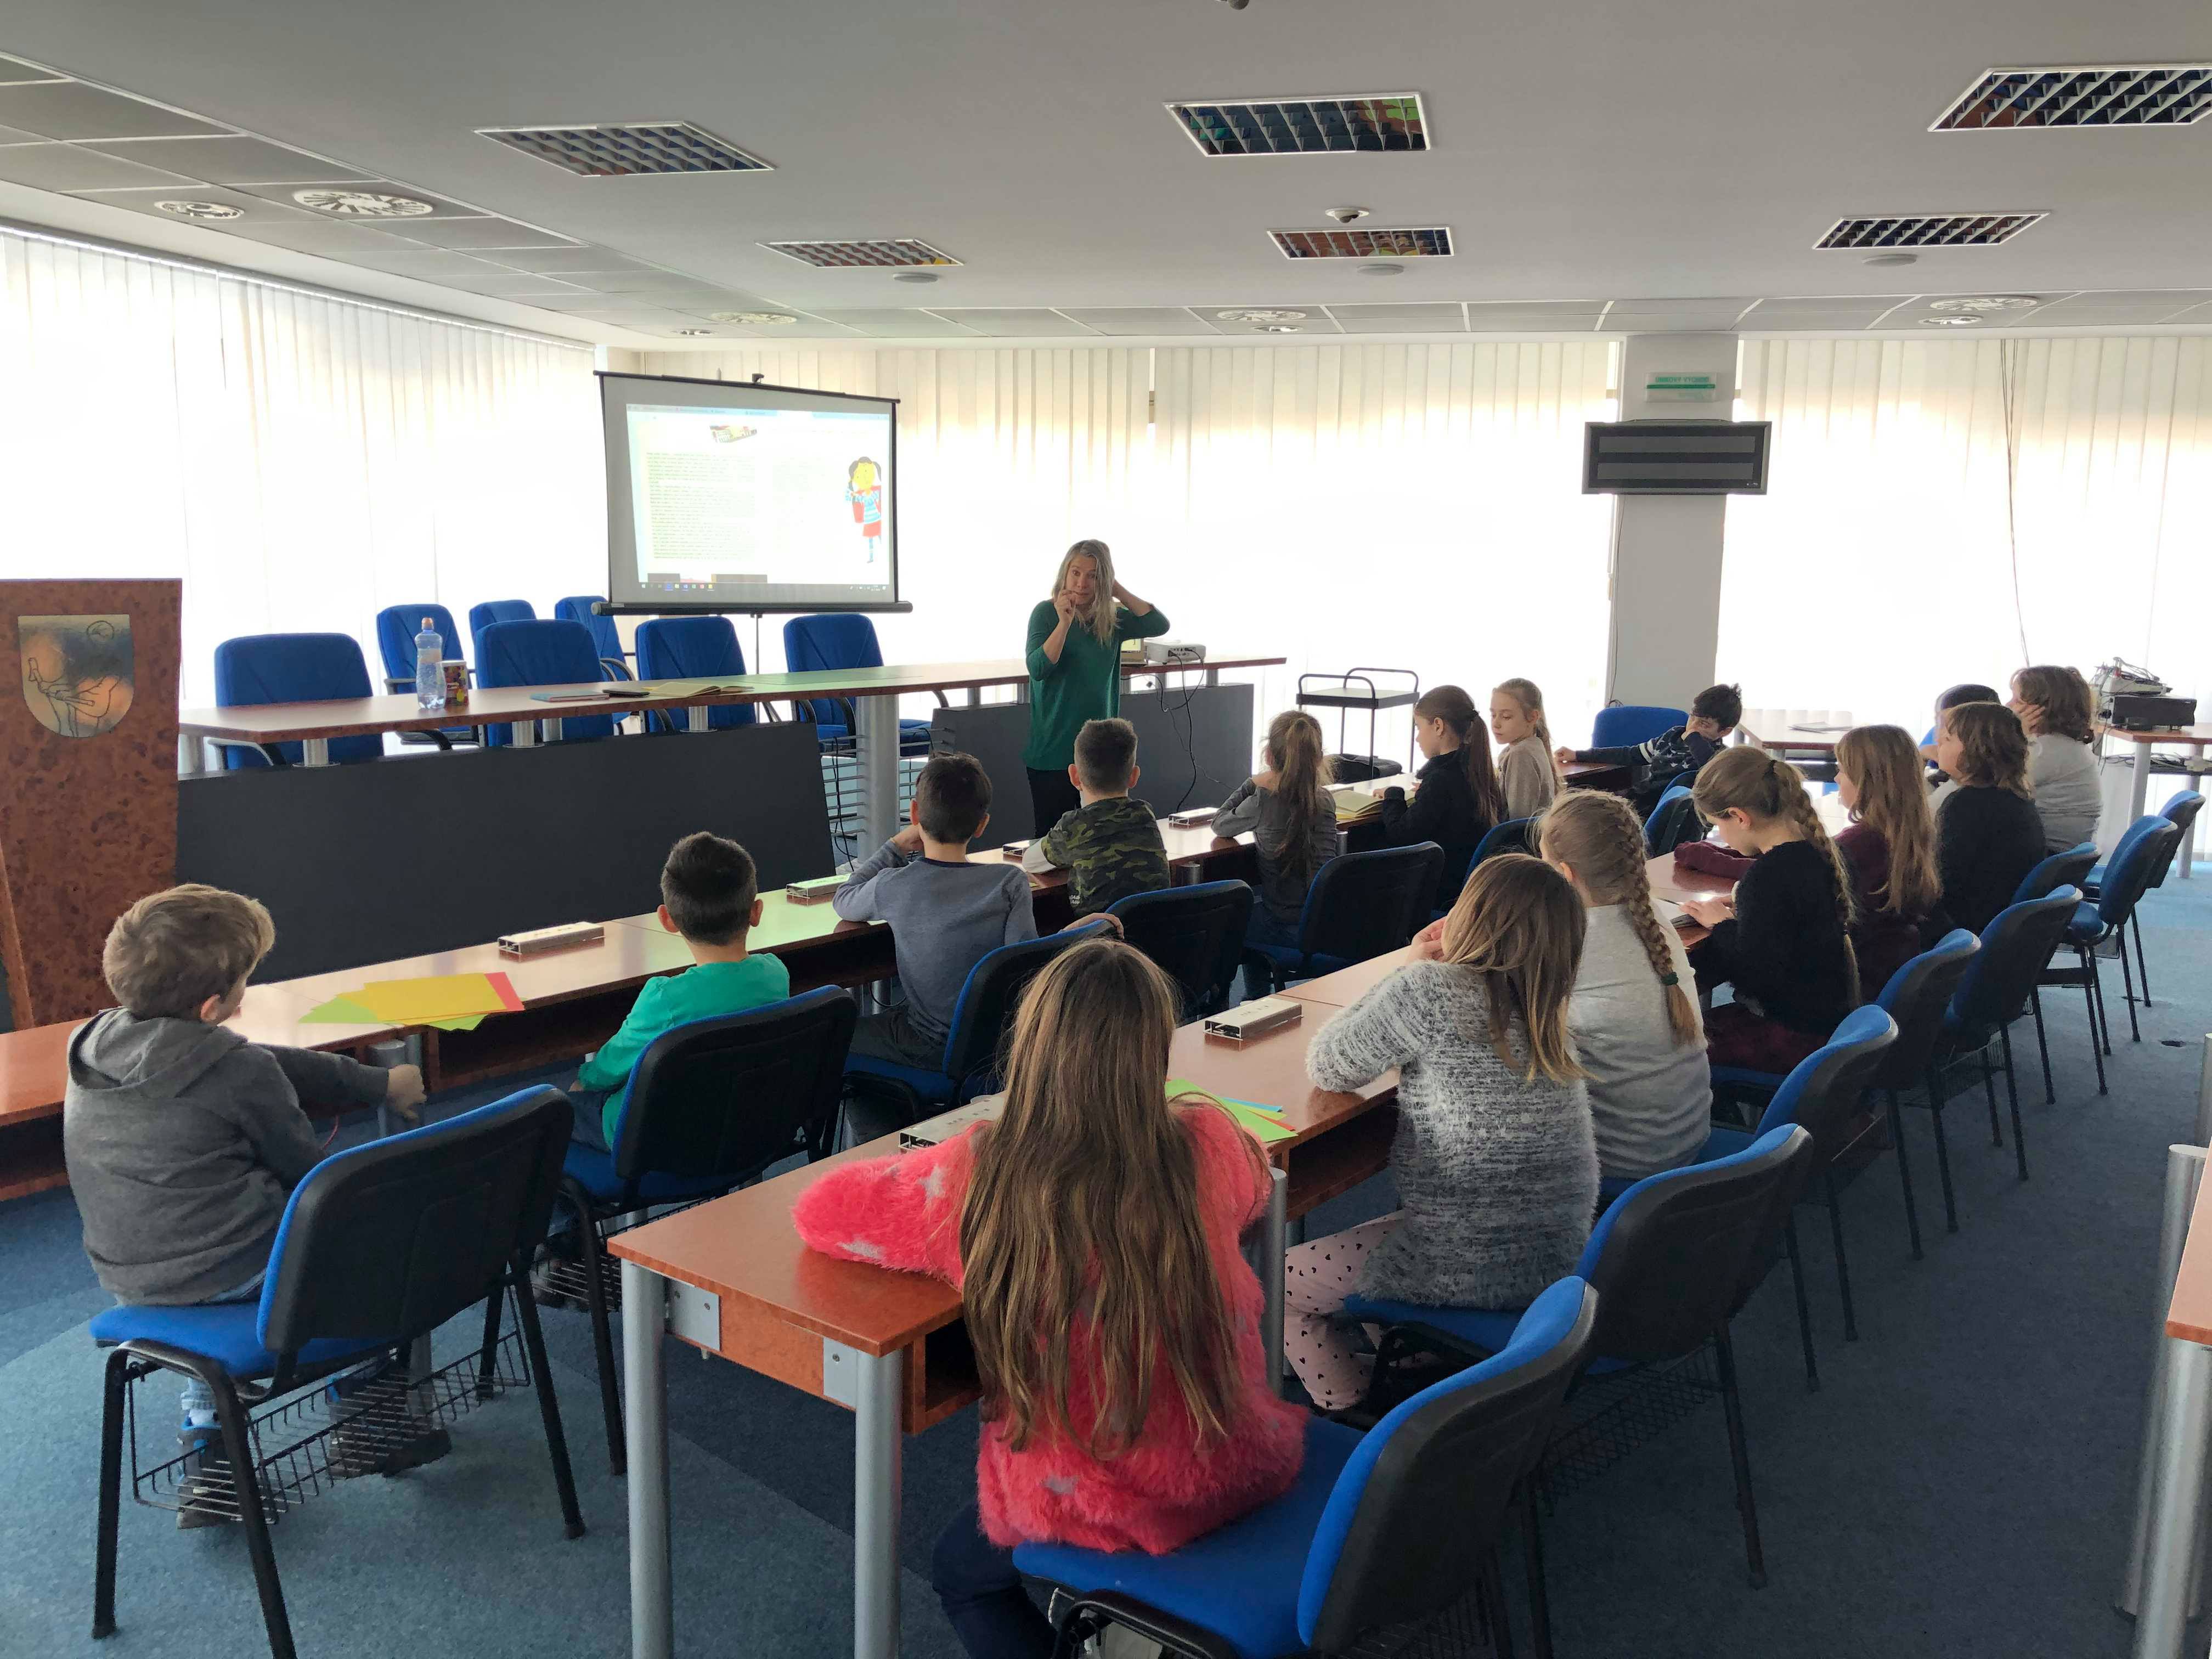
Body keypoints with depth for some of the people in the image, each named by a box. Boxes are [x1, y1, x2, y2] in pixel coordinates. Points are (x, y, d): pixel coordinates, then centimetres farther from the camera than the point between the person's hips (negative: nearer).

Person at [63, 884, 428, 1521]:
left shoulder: (89, 1049, 2)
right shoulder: (239, 1071, -20)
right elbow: (313, 1174, -6)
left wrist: (378, 1083, 16)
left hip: (127, 1277, 6)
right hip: (234, 1273, -6)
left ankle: (206, 1444, 29)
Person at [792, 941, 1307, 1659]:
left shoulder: (973, 1178, -23)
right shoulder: (1208, 1148, -18)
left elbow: (818, 1210, -6)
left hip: (1099, 1510, -3)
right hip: (1240, 1471, 3)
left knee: (962, 1572, 30)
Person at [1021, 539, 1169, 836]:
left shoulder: (1113, 618, 6)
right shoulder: (1046, 612, -5)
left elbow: (1159, 625, -7)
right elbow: (1038, 669, -16)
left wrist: (1118, 591, -8)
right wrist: (1064, 623, -24)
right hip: (1054, 747, -4)